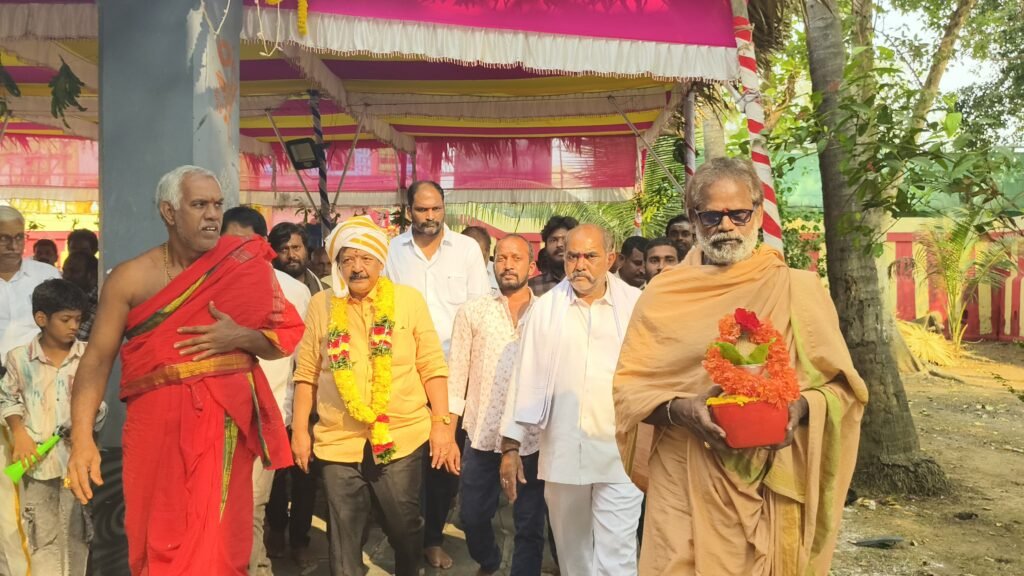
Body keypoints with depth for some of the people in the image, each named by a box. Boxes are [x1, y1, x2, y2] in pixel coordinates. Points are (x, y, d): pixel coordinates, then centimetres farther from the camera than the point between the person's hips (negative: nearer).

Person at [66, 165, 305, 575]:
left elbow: (286, 336, 7)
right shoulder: (131, 278, -2)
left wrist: (241, 337, -13)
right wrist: (81, 439, -13)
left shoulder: (246, 268, 0)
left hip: (225, 423, 0)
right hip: (156, 426, 0)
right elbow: (97, 358, -3)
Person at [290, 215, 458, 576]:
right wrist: (299, 429, 4)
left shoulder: (409, 300, 0)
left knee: (405, 528, 14)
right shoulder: (321, 305, 4)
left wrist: (442, 423, -5)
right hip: (338, 442, 1)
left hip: (402, 438, -1)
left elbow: (432, 366, 0)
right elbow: (307, 373, 7)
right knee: (344, 539, 10)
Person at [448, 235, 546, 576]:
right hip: (482, 436, 1)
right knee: (472, 516, 14)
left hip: (532, 439, -1)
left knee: (530, 526, 7)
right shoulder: (473, 312, 2)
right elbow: (456, 373, 2)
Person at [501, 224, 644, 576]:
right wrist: (511, 444, 3)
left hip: (621, 454, -2)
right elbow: (527, 378, 4)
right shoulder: (546, 308, 4)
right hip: (562, 452, 2)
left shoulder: (636, 305, 0)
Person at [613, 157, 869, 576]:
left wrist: (801, 408, -17)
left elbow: (841, 386, 3)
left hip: (771, 488, 0)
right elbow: (627, 386, 3)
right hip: (684, 488, 0)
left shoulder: (799, 289, 2)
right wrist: (677, 409, -16)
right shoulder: (662, 293, 4)